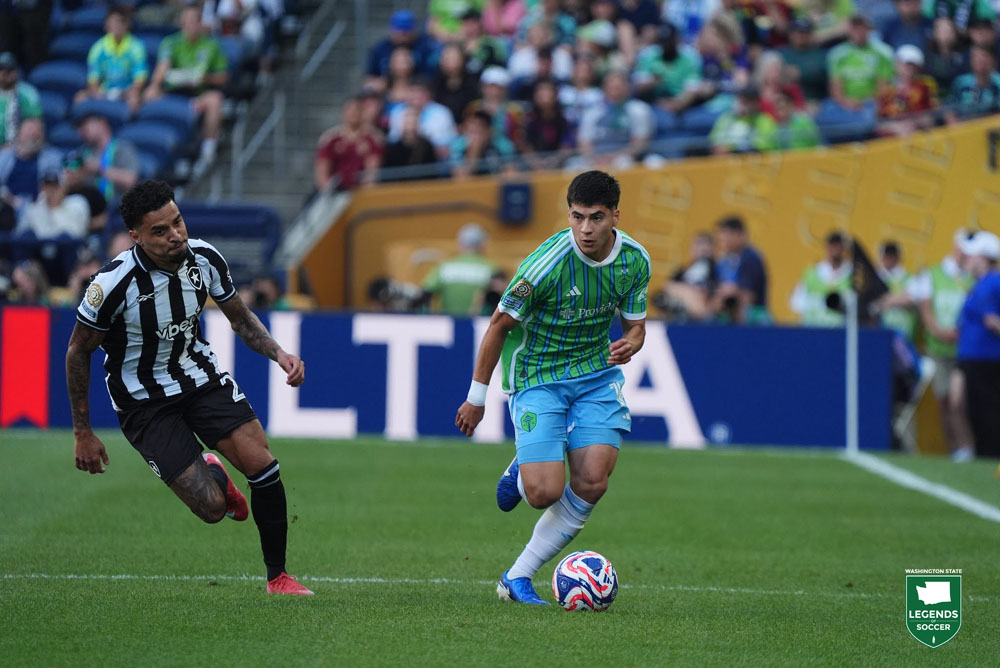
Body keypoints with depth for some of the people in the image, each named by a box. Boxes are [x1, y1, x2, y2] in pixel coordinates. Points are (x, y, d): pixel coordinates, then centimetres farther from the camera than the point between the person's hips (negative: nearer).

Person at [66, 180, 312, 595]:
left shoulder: (204, 258, -11)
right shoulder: (114, 283, -25)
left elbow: (240, 318, 8)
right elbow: (78, 352, -10)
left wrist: (278, 353, -11)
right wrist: (82, 433, -7)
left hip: (202, 376, 4)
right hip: (145, 401, -4)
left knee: (261, 464, -15)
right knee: (212, 508, -14)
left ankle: (278, 577, 4)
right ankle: (213, 477, 26)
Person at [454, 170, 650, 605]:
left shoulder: (635, 260, -6)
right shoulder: (548, 263, -22)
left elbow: (635, 325, 9)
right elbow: (500, 325, -11)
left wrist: (628, 345, -17)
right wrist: (476, 396, -5)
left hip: (596, 373, 4)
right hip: (537, 377, -4)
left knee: (592, 483, -12)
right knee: (545, 493, -17)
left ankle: (518, 577, 2)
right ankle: (521, 473, 23)